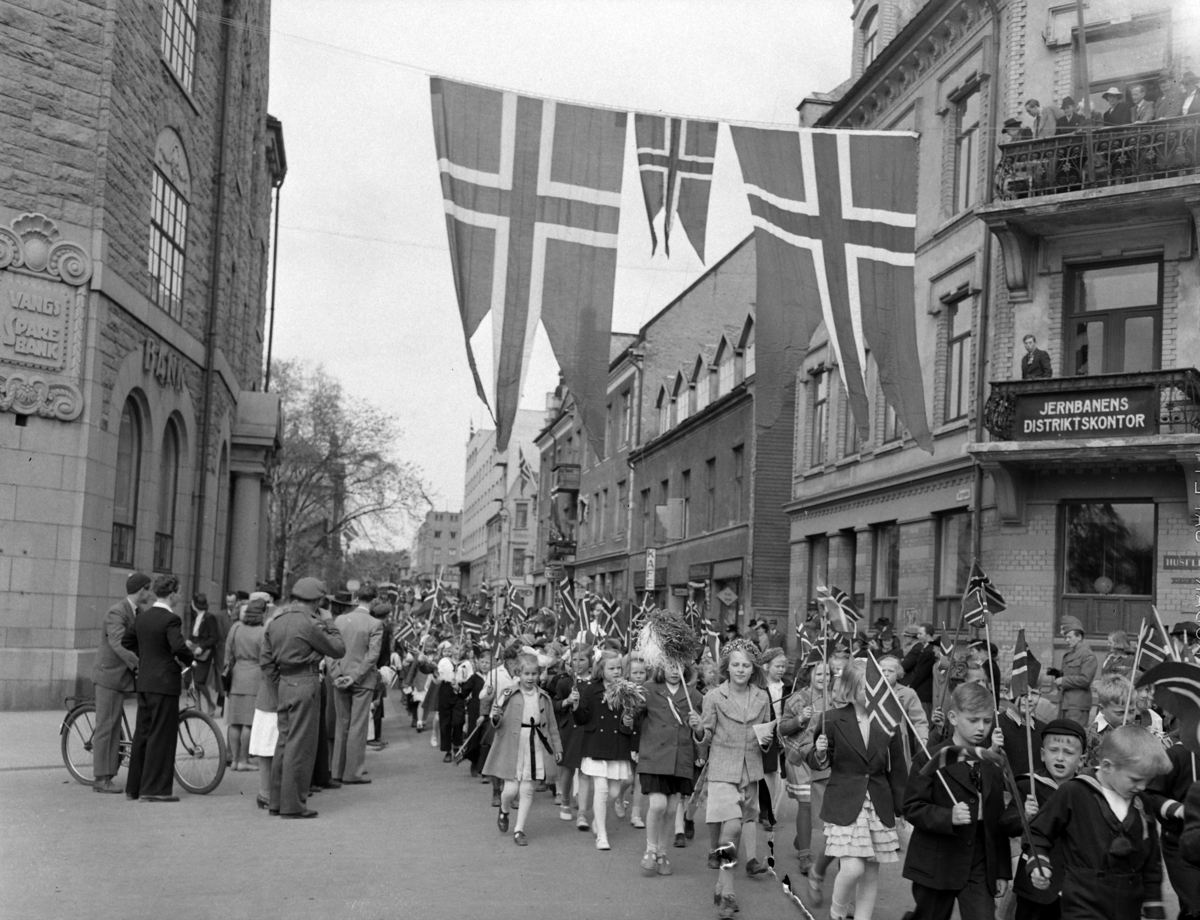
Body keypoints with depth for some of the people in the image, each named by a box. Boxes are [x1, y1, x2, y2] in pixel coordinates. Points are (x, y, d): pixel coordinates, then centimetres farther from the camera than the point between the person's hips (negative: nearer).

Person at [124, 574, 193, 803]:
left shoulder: (142, 617, 11)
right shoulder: (171, 619, -14)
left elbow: (128, 641, 20)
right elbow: (178, 647, -27)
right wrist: (190, 659, -8)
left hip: (144, 682, 8)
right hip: (165, 682, -8)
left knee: (143, 733, 14)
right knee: (162, 735, -3)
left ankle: (134, 786, 19)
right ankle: (155, 788, -1)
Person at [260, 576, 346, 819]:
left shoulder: (275, 621, 10)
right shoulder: (309, 623, -14)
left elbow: (266, 661, 11)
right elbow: (338, 650, -6)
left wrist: (279, 686, 16)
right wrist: (329, 623, 6)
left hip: (284, 683, 8)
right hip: (305, 683, -8)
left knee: (284, 742, 15)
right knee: (300, 745, -3)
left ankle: (277, 801, 20)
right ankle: (292, 804, 0)